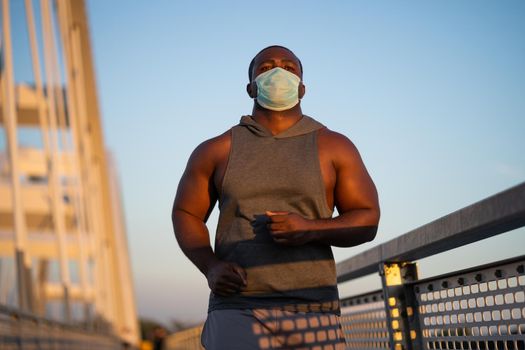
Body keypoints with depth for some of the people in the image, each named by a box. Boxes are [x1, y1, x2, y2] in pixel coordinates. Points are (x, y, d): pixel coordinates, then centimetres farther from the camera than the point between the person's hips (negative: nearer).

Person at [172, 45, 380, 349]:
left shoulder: (333, 147, 9)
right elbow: (185, 214, 15)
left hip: (313, 313, 1)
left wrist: (309, 230, -14)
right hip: (238, 310, -1)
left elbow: (367, 221, 6)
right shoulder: (216, 151, 10)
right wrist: (210, 267, -5)